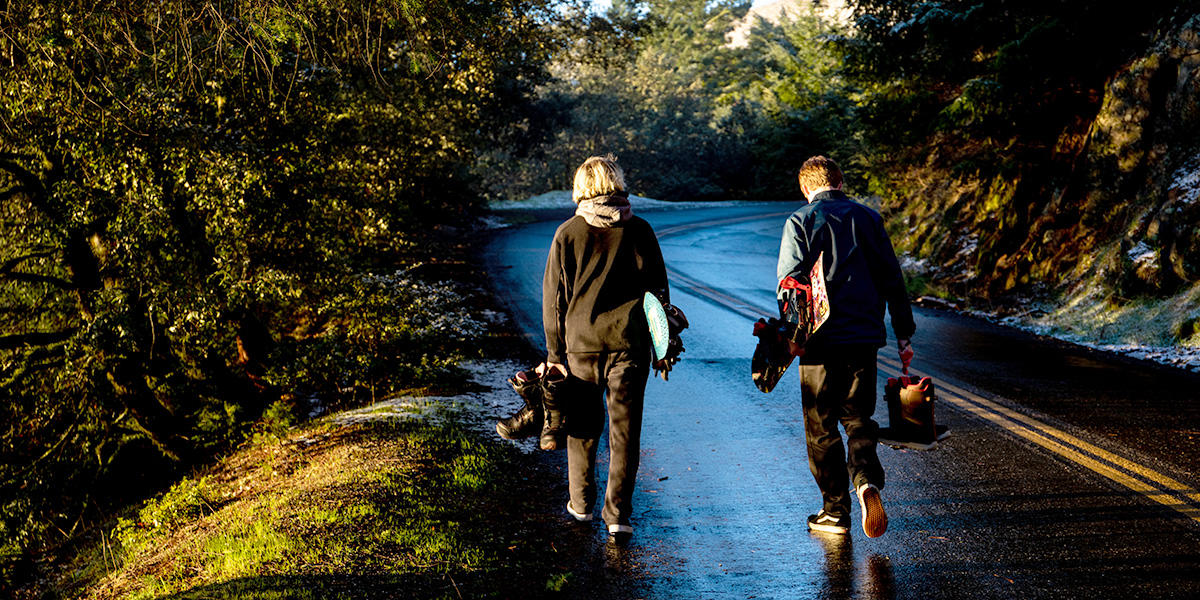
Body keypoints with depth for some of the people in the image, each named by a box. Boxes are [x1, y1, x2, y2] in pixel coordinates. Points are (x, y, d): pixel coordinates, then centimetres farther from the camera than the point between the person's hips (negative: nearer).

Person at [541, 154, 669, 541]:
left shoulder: (567, 234, -1)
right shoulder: (638, 230, -1)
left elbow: (554, 298, 2)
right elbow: (658, 289, 2)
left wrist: (555, 353, 8)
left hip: (581, 343, 1)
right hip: (628, 342, -1)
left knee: (584, 426, 16)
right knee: (625, 429, 3)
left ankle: (581, 504, 27)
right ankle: (617, 514, 2)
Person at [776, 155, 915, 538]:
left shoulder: (800, 222, -3)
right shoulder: (868, 218, 7)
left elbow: (788, 282, -9)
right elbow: (892, 280, 8)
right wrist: (904, 334, 13)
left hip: (820, 340, -3)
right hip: (865, 336, 3)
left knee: (822, 428, 8)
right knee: (859, 419, 15)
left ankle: (836, 511, 12)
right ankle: (867, 480, -11)